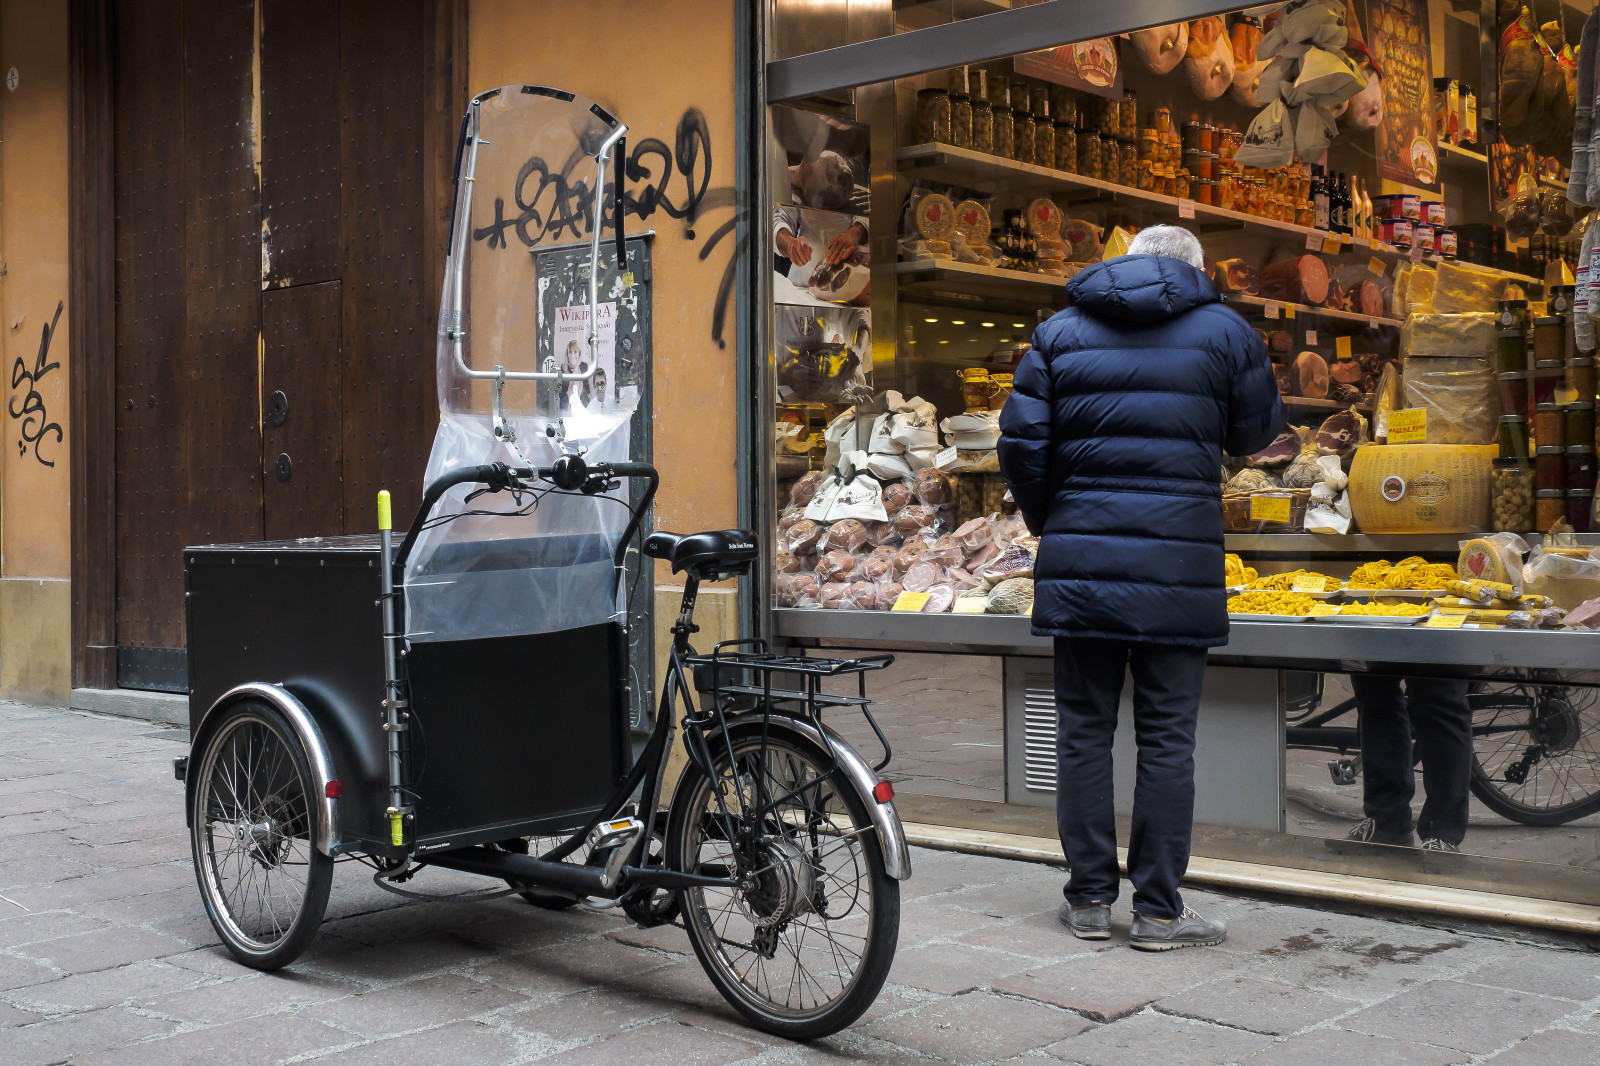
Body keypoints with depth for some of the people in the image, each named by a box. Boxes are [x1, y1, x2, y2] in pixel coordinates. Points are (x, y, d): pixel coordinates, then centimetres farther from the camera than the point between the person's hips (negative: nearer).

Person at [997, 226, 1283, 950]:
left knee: (1083, 729, 9)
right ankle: (1158, 910, 8)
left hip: (1079, 561, 2)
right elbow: (1257, 432, 15)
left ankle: (1089, 899, 14)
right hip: (1179, 564, -2)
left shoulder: (1058, 332, 9)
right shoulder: (1224, 332, 5)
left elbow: (1020, 444, 3)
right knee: (1166, 736, 4)